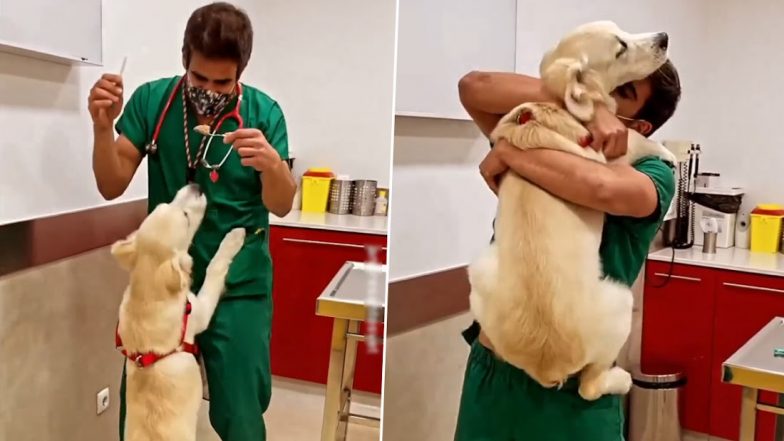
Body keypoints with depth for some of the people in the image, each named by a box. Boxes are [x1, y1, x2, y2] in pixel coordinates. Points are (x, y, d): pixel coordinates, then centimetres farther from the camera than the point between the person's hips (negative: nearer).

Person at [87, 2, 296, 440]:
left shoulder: (263, 112, -8)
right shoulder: (151, 100, -5)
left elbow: (281, 205, -10)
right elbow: (112, 187, -5)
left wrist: (271, 164, -32)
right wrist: (103, 127, -24)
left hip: (239, 287, -1)